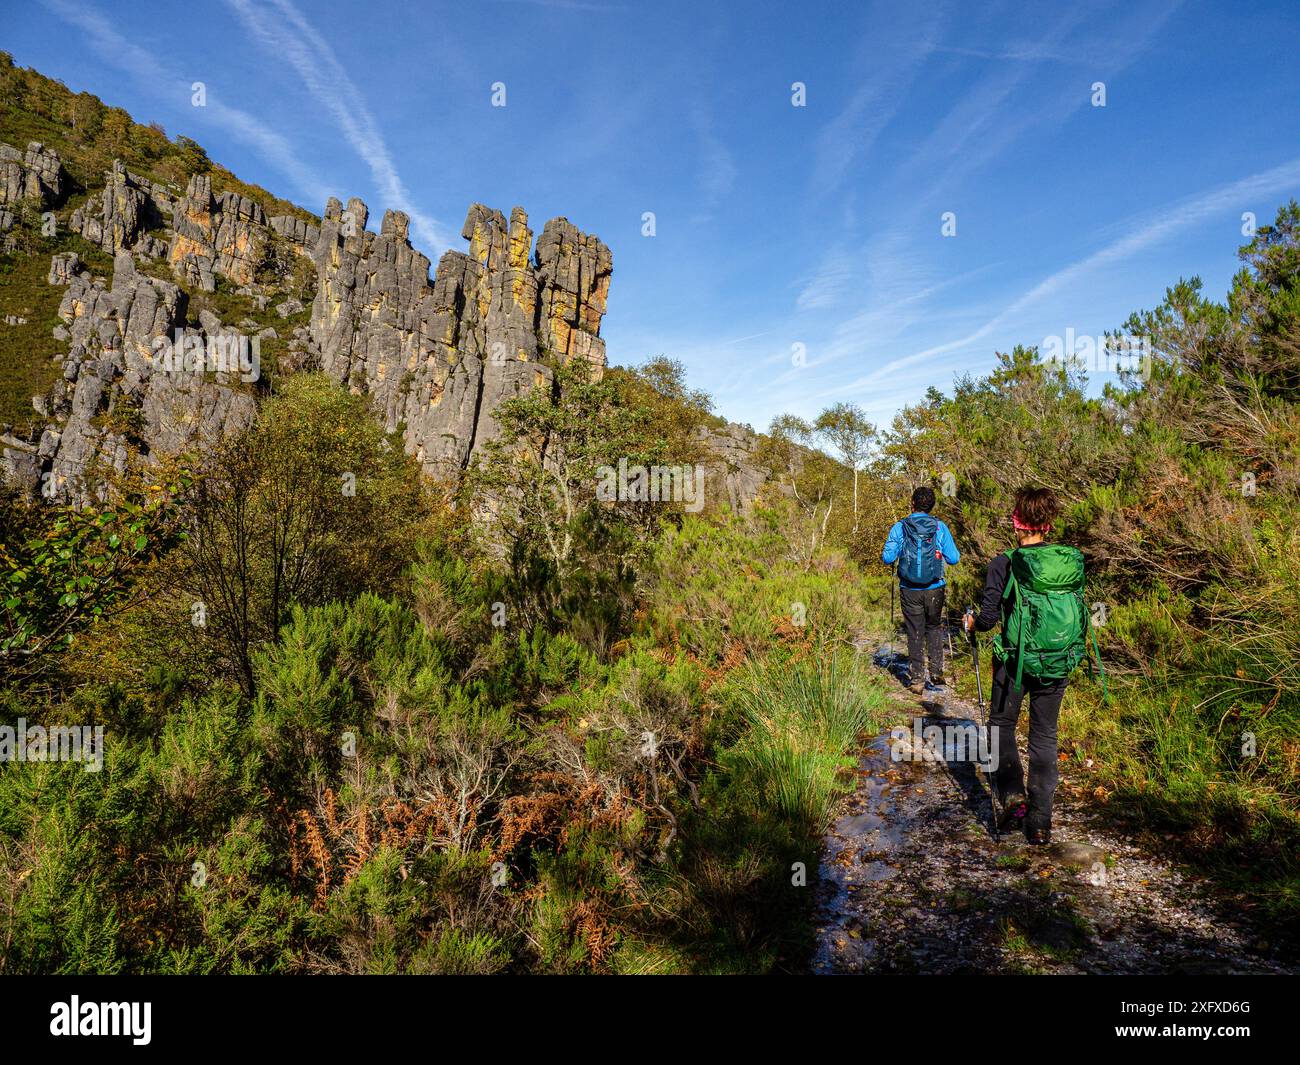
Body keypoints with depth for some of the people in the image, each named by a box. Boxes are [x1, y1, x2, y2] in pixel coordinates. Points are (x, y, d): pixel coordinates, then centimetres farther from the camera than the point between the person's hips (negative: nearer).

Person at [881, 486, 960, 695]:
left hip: (910, 591, -1)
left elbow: (887, 558, -12)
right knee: (934, 629, 21)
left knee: (915, 633, 10)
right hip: (935, 589, 1)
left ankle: (916, 680, 12)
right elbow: (954, 559, -5)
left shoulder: (900, 527, -7)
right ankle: (937, 673, 16)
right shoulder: (940, 527, -4)